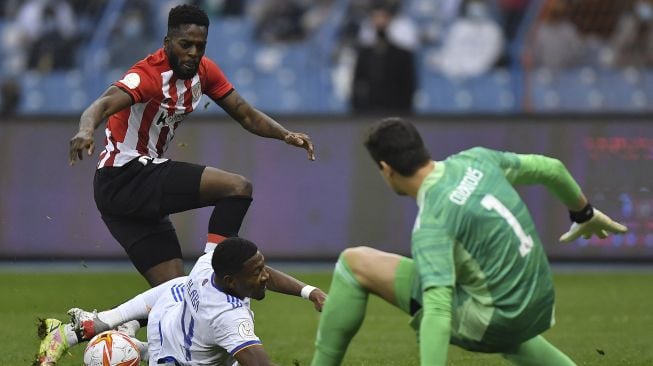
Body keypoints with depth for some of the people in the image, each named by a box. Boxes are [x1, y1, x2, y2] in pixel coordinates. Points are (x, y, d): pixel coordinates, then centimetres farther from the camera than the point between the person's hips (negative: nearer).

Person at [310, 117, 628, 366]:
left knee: (354, 262, -4)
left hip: (491, 321, -8)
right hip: (537, 311, 8)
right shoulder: (475, 160, 0)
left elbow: (438, 311, -32)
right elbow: (550, 169, 14)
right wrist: (584, 213, 35)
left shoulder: (432, 223, -21)